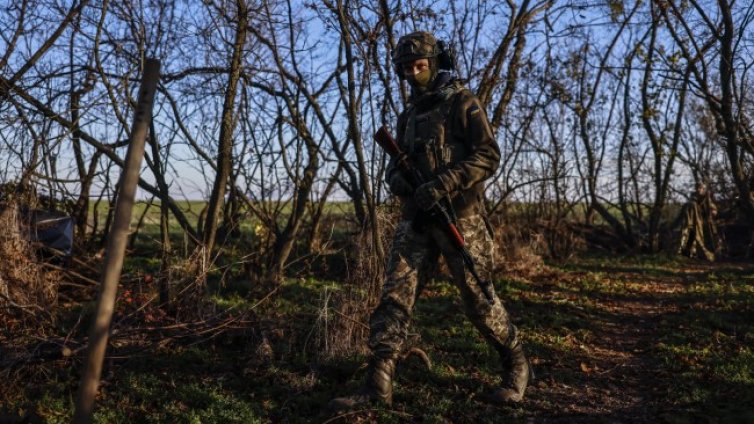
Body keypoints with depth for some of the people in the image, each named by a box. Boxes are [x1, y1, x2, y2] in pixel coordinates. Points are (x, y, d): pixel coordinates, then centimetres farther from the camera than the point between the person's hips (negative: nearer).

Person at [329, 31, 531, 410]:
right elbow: (397, 162, 21)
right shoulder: (408, 114, 19)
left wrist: (443, 184, -22)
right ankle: (378, 383, -6)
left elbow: (489, 156, -10)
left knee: (478, 299, 1)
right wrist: (396, 178, -4)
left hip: (458, 215, -6)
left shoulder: (462, 102, -1)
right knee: (395, 295, -5)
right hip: (416, 217, 6)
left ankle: (515, 365, 23)